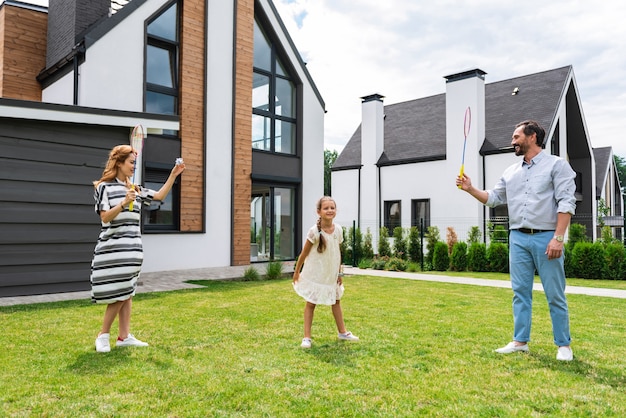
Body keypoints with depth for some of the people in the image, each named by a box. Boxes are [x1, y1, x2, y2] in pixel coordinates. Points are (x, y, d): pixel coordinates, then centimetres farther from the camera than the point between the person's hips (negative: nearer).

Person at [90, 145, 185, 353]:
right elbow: (105, 217, -12)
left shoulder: (135, 188, 13)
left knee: (127, 292, 8)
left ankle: (124, 336, 14)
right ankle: (103, 335, 10)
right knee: (118, 294, -6)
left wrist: (173, 175, 6)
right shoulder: (105, 187, -5)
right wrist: (124, 203, -27)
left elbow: (160, 195, 13)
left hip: (132, 247, 7)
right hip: (113, 248, -7)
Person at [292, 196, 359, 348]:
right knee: (311, 303, 4)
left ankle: (342, 332, 32)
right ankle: (307, 337, 12)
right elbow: (304, 253, -11)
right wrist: (296, 272, -5)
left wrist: (339, 273, 8)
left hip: (331, 273, 5)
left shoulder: (338, 230, -5)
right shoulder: (314, 231, -20)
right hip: (315, 273, -5)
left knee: (336, 301, 17)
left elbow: (338, 253, 5)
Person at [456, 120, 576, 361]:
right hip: (518, 238, 5)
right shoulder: (511, 172, 14)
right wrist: (470, 189, 3)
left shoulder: (556, 165, -2)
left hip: (546, 237, -5)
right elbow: (493, 199, 19)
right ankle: (520, 341, 15)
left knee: (555, 294, 2)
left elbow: (566, 202, -9)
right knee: (520, 292, 7)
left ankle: (563, 345, 13)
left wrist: (558, 237, -18)